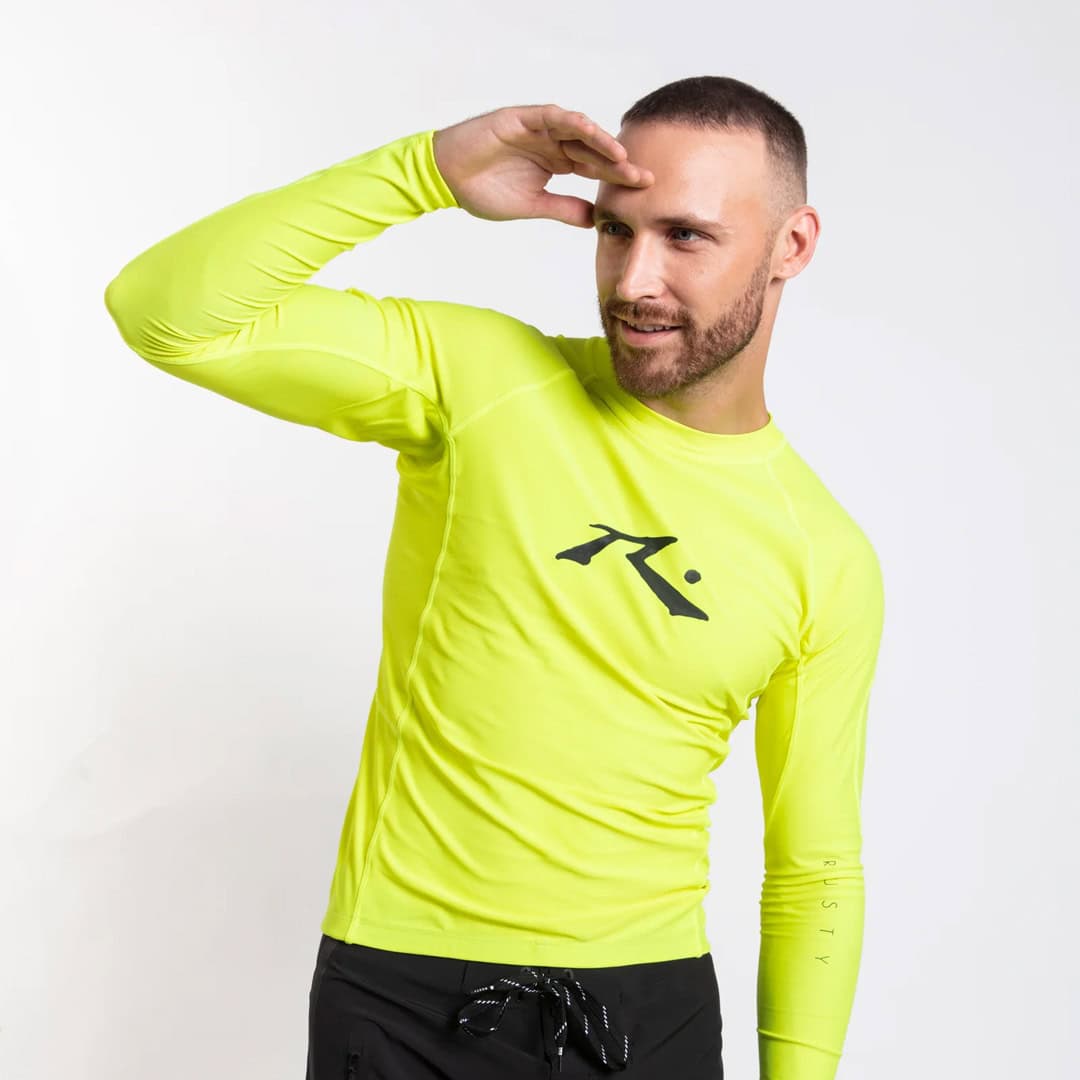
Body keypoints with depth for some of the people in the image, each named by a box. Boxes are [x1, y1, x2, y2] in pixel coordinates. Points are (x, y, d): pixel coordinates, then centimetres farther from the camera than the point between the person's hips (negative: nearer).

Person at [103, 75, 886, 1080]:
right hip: (402, 998, -1)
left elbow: (815, 868, 5)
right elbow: (167, 311, -16)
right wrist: (428, 169, -22)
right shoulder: (481, 376, -7)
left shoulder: (829, 563, -2)